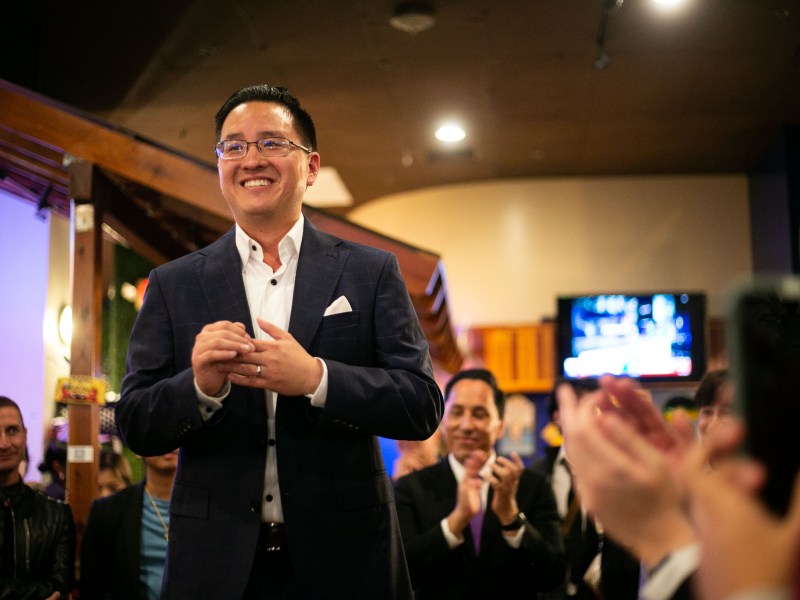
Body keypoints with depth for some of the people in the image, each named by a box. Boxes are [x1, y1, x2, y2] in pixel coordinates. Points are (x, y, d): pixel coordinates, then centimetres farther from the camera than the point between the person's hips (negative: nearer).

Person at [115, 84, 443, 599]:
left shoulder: (372, 272, 0)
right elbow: (135, 427, 1)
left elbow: (422, 407, -7)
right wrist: (200, 386, -19)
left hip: (344, 556, 0)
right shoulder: (174, 285, 3)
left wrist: (316, 378, -21)